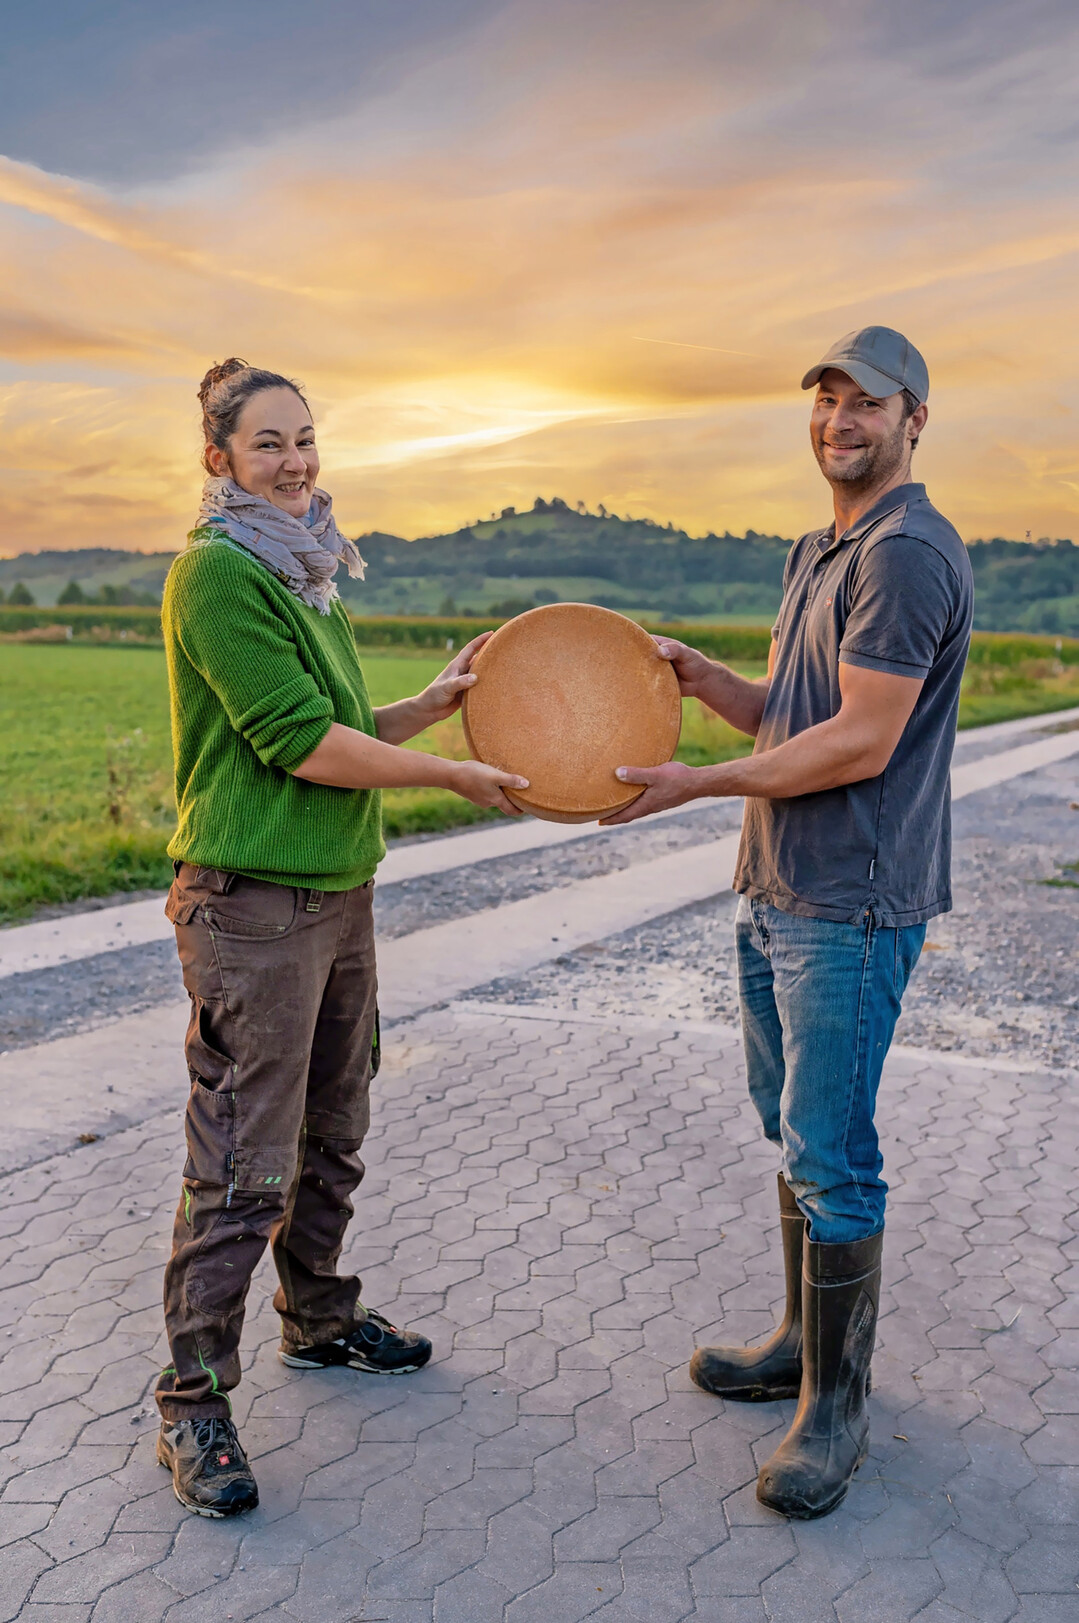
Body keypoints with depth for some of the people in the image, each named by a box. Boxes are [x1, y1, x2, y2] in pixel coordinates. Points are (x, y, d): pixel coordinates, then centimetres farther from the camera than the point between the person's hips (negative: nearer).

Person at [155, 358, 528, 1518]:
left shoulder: (306, 574, 16)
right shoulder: (216, 573, -13)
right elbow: (299, 744, -19)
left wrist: (436, 700, 2)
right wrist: (457, 777, -12)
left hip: (338, 893, 9)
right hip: (250, 904, -9)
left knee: (333, 1138, 20)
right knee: (243, 1170, -3)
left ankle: (318, 1320, 39)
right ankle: (192, 1403, 13)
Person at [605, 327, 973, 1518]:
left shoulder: (907, 554, -15)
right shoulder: (817, 555, 18)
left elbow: (861, 742, -20)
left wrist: (700, 783, -16)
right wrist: (700, 677, 2)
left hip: (853, 907, -10)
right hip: (776, 893, 10)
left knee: (830, 1158, -3)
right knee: (793, 1136, 18)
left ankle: (835, 1408, 11)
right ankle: (806, 1342, 34)